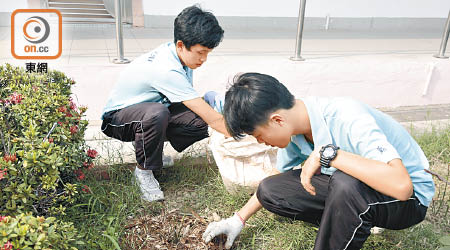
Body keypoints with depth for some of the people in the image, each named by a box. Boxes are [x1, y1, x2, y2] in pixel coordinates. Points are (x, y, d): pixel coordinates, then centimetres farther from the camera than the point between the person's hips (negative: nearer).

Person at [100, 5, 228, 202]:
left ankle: (145, 144, 7)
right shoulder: (167, 71, -36)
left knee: (200, 123, -17)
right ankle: (144, 170, -15)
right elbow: (213, 119, -36)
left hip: (149, 110, 8)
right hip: (117, 117, -8)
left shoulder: (178, 53, -9)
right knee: (157, 114, -42)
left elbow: (193, 103, -1)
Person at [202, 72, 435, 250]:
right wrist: (239, 218, 7)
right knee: (269, 189, -9)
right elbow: (281, 173, 8)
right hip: (348, 188, 7)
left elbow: (401, 185, -43)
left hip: (409, 197, -6)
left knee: (346, 183, -40)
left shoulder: (348, 120, -33)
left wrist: (327, 153, -41)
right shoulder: (293, 125, -9)